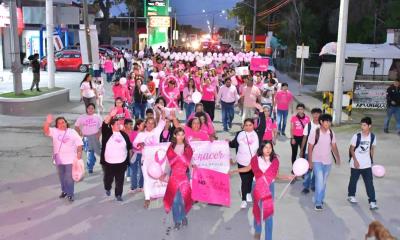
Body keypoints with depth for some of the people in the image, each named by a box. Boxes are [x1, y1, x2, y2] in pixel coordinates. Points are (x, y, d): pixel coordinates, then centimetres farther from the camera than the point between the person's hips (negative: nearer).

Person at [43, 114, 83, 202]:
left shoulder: (72, 132, 3)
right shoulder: (54, 131, 3)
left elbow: (79, 143, 4)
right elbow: (46, 131, -15)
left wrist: (79, 152, -8)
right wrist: (47, 122, -32)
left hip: (70, 159, -2)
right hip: (59, 159, 2)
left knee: (69, 177, -4)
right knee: (62, 177, 16)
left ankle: (70, 194, 4)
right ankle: (64, 191, 33)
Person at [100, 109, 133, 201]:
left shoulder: (124, 134, 7)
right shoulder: (107, 133, -2)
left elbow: (129, 146, 15)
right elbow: (105, 124, -19)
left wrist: (130, 157, 13)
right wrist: (111, 115, -30)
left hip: (121, 163, 2)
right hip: (108, 163, -2)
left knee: (120, 180, 5)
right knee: (108, 178, 13)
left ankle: (118, 194, 19)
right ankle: (107, 189, 42)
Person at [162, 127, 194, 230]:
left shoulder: (188, 147, 5)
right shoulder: (171, 147, 6)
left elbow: (188, 162, -2)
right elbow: (170, 162, 0)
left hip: (184, 175, 0)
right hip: (174, 175, 0)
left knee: (184, 198, -4)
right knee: (175, 199, -2)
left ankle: (184, 216, 23)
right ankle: (177, 221, 8)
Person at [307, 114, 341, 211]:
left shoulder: (331, 133, -1)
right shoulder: (315, 133, -13)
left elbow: (334, 146, 5)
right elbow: (310, 147, -10)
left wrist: (337, 157, -7)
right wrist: (310, 161, -11)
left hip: (328, 161, 4)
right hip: (317, 161, -4)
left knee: (324, 182, 13)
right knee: (319, 181, -12)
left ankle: (320, 199, 29)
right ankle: (318, 202, -3)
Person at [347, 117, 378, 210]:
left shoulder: (373, 137, -4)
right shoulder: (356, 136, -13)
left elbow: (372, 149, 10)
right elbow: (352, 149, -8)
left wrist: (371, 159, 11)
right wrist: (355, 161, -14)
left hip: (367, 165, 2)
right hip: (356, 164, -2)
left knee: (369, 183, -4)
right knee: (353, 180, 14)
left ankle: (372, 202, -1)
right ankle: (351, 196, 36)